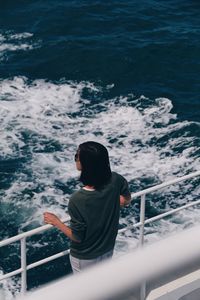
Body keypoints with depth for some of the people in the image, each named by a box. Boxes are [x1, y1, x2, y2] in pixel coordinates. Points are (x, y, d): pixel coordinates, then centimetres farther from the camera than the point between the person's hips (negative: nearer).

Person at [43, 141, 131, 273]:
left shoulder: (77, 200, -35)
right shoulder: (115, 180, -22)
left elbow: (77, 237, -22)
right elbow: (126, 199, 0)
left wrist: (56, 222, -9)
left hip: (85, 257, -5)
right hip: (107, 249, 5)